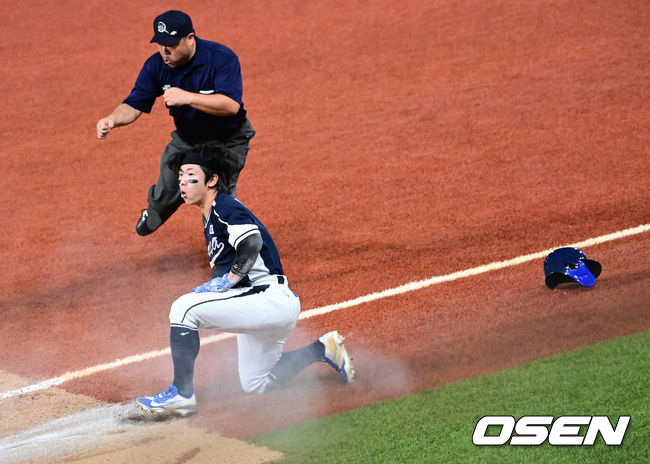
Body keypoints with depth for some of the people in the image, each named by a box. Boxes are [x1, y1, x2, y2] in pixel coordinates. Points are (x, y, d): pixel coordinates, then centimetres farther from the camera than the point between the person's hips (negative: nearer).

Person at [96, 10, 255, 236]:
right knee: (166, 193, 12)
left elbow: (232, 105, -40)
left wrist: (187, 98, -50)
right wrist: (113, 119, -37)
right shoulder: (156, 65, -15)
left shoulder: (222, 58, -30)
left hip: (228, 141, -4)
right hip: (186, 138, 4)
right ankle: (152, 217, 49)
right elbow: (134, 105, -13)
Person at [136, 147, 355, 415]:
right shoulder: (210, 218, 19)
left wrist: (226, 282, -25)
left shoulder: (225, 207, -11)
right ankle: (323, 349, 27)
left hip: (270, 300, -11)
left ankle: (182, 393, -20)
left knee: (184, 307, -22)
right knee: (255, 386, 22)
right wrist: (208, 289, 10)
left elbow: (252, 244, -27)